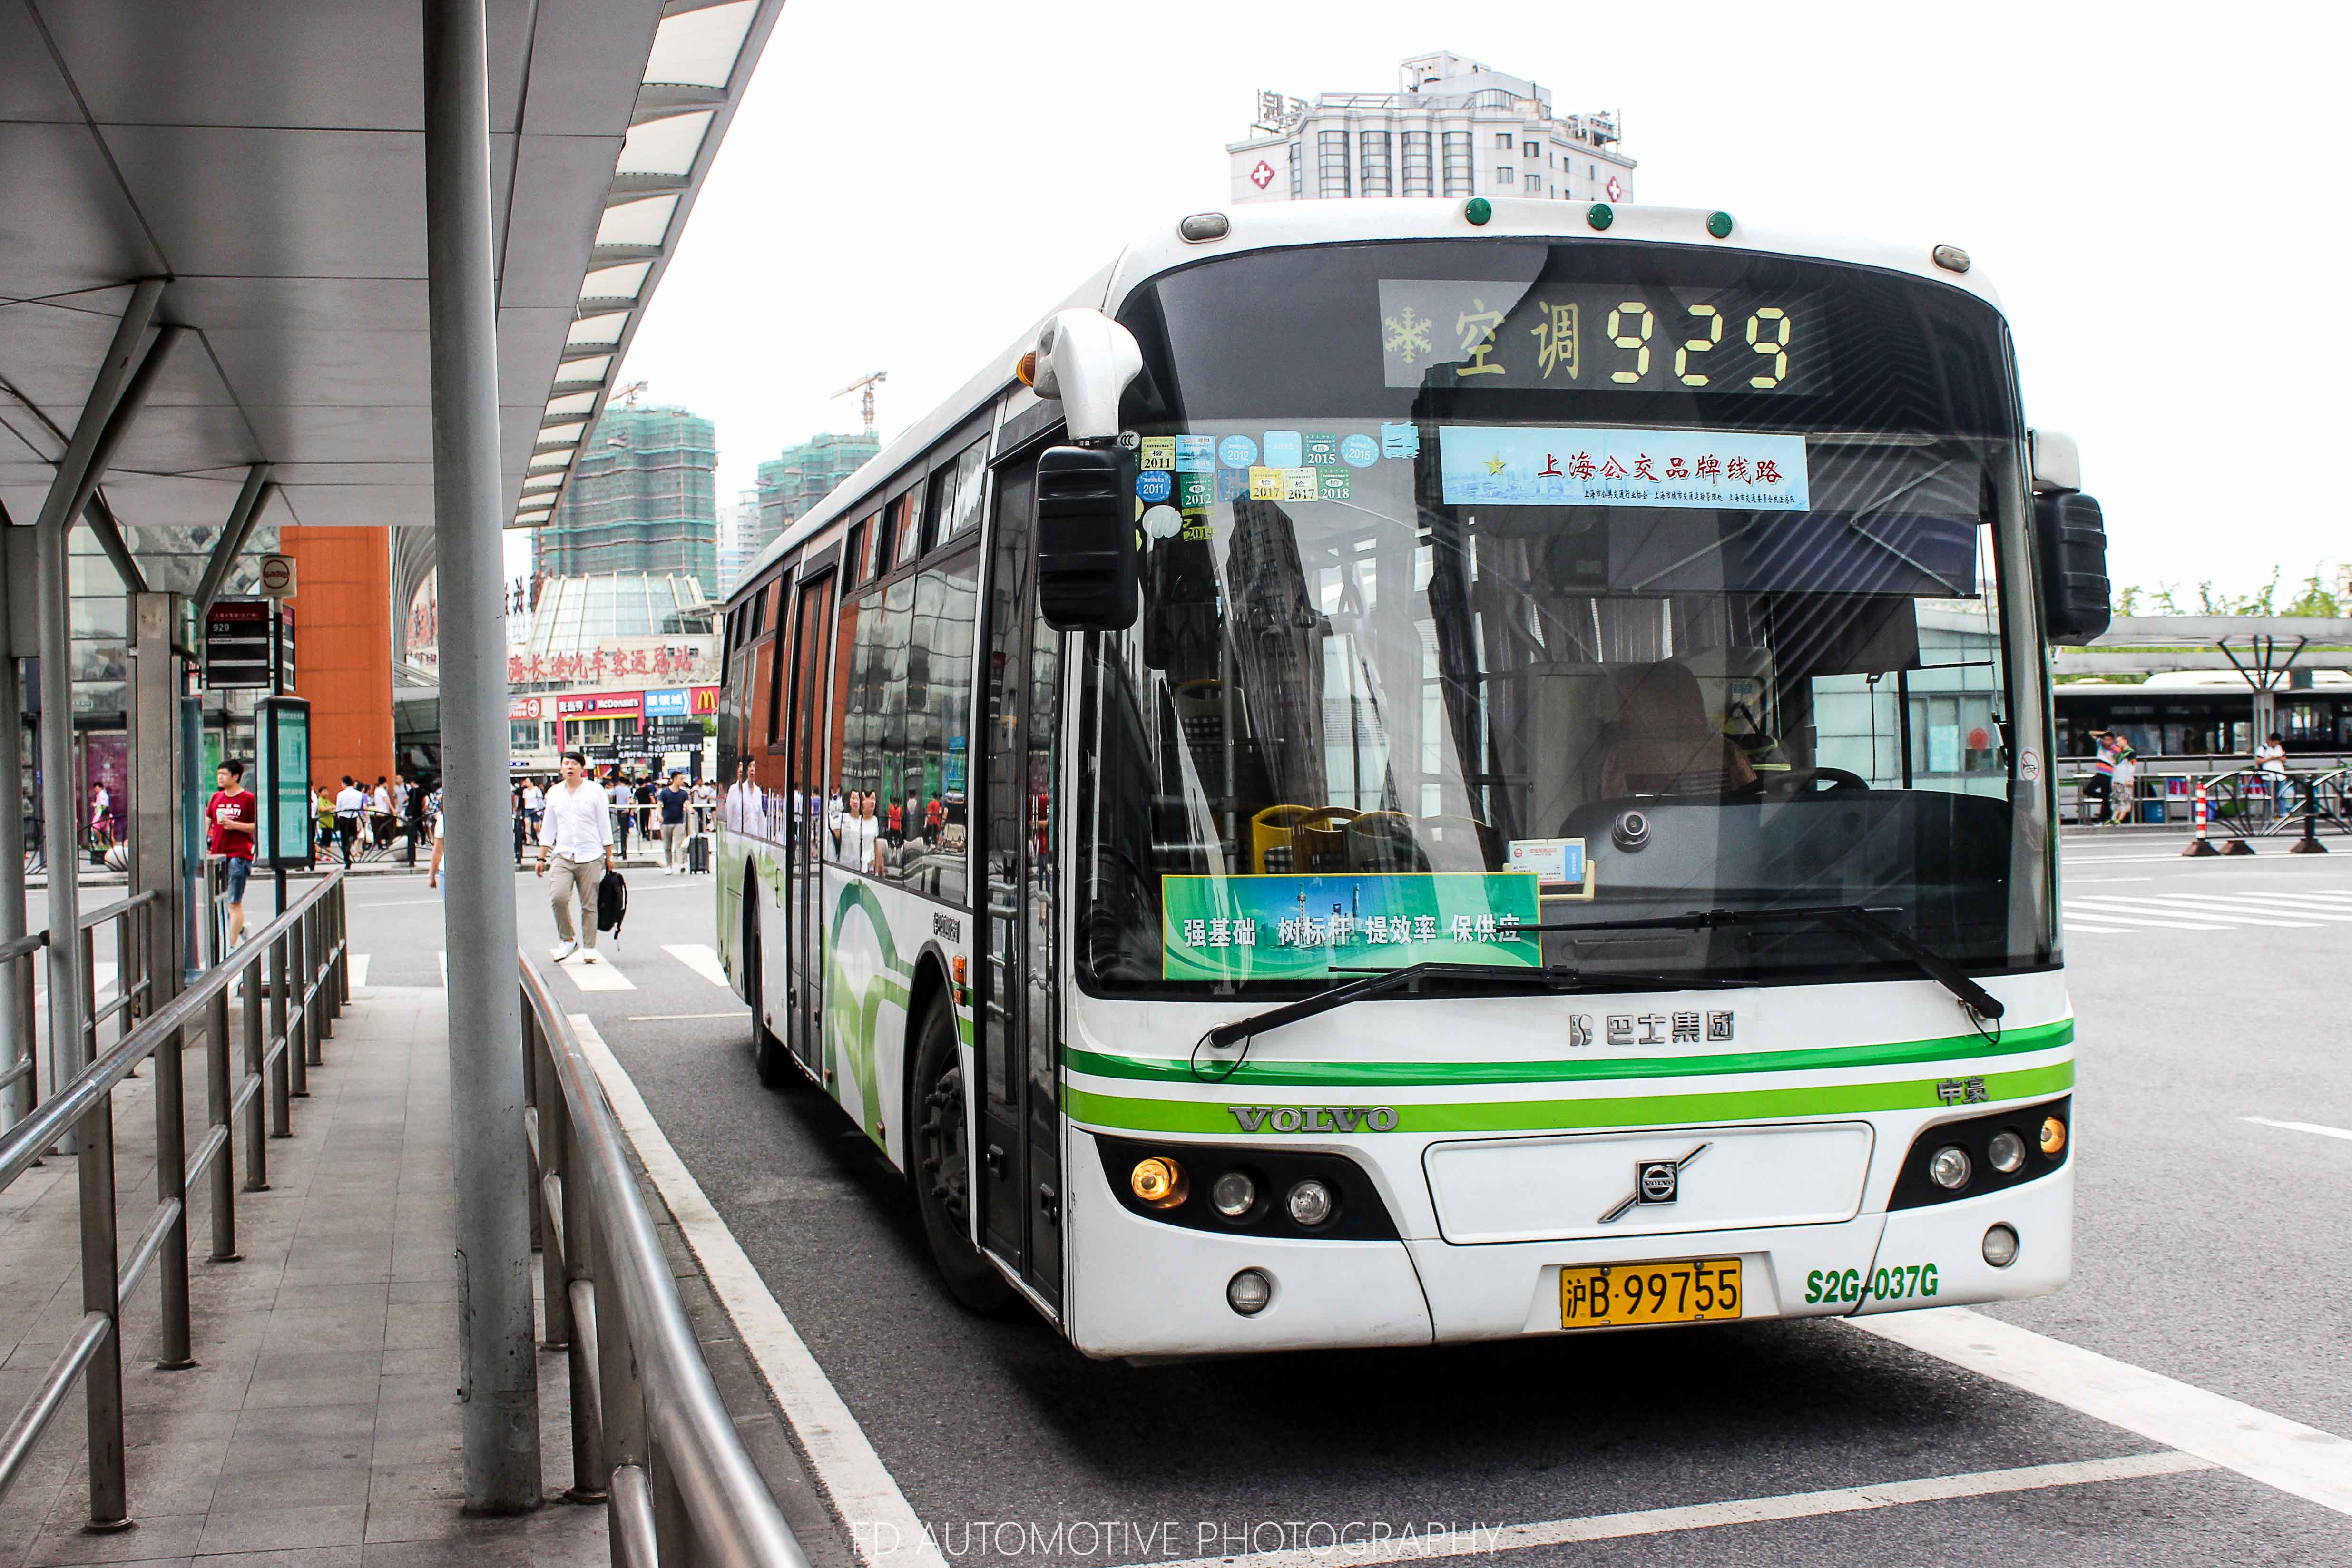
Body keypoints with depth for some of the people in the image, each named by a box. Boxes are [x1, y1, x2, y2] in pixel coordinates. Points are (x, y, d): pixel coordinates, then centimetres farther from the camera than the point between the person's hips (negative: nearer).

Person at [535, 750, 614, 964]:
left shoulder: (595, 790, 2)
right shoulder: (554, 793, 11)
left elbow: (604, 825, 5)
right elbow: (548, 828, 16)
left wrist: (609, 856, 2)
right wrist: (542, 858, 11)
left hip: (590, 856, -2)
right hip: (563, 856, 2)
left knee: (589, 904, 0)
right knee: (558, 897, -17)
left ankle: (589, 948, 9)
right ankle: (568, 940, 0)